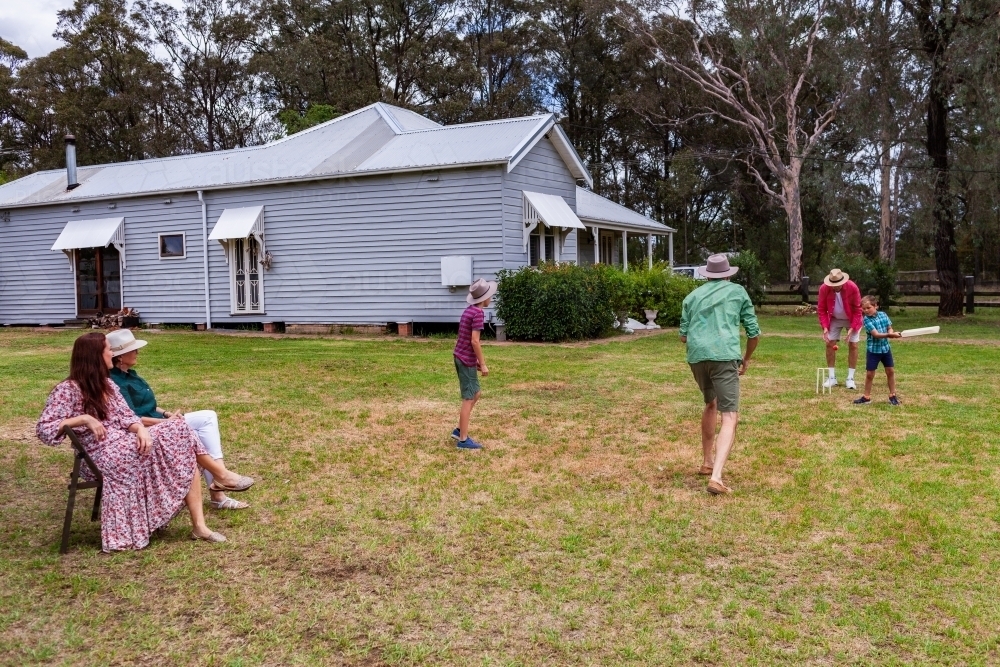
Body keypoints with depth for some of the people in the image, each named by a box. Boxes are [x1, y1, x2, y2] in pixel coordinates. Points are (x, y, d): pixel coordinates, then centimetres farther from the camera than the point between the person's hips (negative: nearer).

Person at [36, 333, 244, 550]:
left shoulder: (107, 384, 16)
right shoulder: (67, 390, -8)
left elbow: (125, 416, 7)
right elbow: (44, 430, -13)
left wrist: (141, 429, -16)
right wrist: (83, 418, -24)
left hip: (126, 443, 8)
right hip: (104, 455, -8)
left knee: (185, 453, -14)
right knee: (172, 440, -22)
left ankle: (199, 525, -17)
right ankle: (221, 475, -4)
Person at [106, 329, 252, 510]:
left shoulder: (129, 375, 14)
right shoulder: (115, 382, -16)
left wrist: (167, 414, 1)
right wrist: (166, 421, -19)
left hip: (158, 423, 10)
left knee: (208, 416, -3)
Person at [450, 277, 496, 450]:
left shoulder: (468, 311, 12)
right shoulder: (478, 313, -16)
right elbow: (474, 341, -21)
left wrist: (477, 361, 19)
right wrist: (483, 364, -14)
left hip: (460, 357, 9)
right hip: (467, 361, -9)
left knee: (475, 394, 19)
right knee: (468, 399, -1)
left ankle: (459, 430, 23)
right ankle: (463, 439, 5)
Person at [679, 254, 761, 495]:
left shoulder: (692, 296, 20)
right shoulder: (738, 292, 16)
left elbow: (683, 336, 18)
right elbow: (754, 332, 15)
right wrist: (747, 358, 31)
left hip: (696, 356, 4)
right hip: (724, 356, -4)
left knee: (711, 404, 28)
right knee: (730, 416, -6)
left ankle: (707, 463, 36)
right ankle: (716, 477, -23)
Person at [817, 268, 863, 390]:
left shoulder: (853, 288, -29)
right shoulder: (824, 288, -24)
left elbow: (857, 310, -19)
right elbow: (821, 309, -13)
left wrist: (852, 328, -26)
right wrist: (825, 327, -24)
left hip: (852, 320, -2)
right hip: (834, 319, 2)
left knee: (853, 345, -6)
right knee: (830, 344, -4)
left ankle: (850, 378, 1)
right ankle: (832, 377, 4)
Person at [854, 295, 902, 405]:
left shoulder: (883, 314, 0)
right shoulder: (867, 319, -14)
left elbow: (889, 328, 6)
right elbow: (876, 334, -23)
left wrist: (891, 333, -17)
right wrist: (889, 334, -35)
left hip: (885, 348, 4)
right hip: (873, 350, -4)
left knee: (890, 371, 8)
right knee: (869, 374, 1)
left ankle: (892, 395, 21)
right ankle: (867, 397, 14)